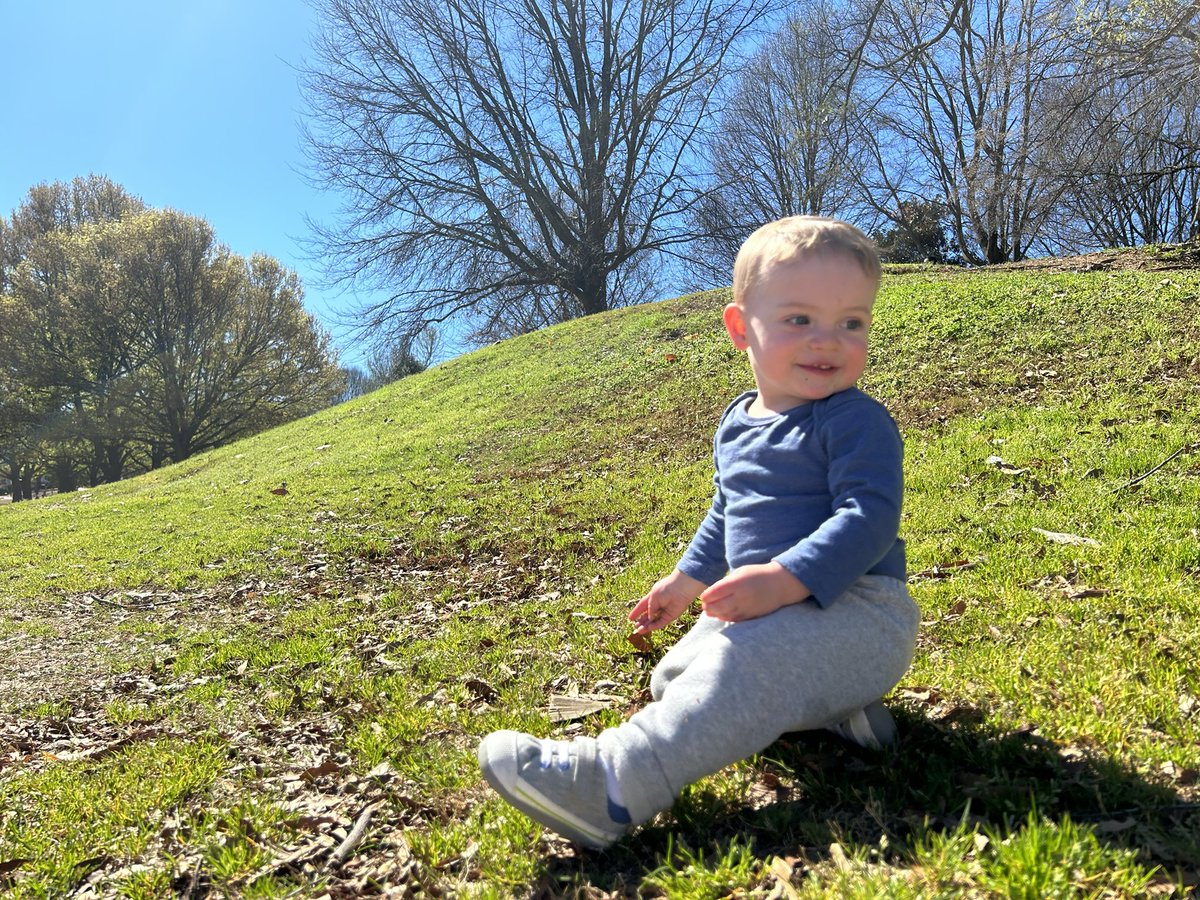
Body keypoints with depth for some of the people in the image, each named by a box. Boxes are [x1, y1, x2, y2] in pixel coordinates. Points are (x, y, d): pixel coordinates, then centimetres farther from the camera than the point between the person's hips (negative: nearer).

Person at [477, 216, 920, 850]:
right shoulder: (737, 425, 12)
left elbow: (868, 515, -25)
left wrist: (784, 578, -36)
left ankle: (612, 784, -39)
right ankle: (828, 704, -4)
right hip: (773, 608, 9)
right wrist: (689, 578, 23)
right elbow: (725, 513, 26)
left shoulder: (856, 422, -13)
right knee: (673, 675, 8)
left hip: (858, 609, -9)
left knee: (743, 662, -33)